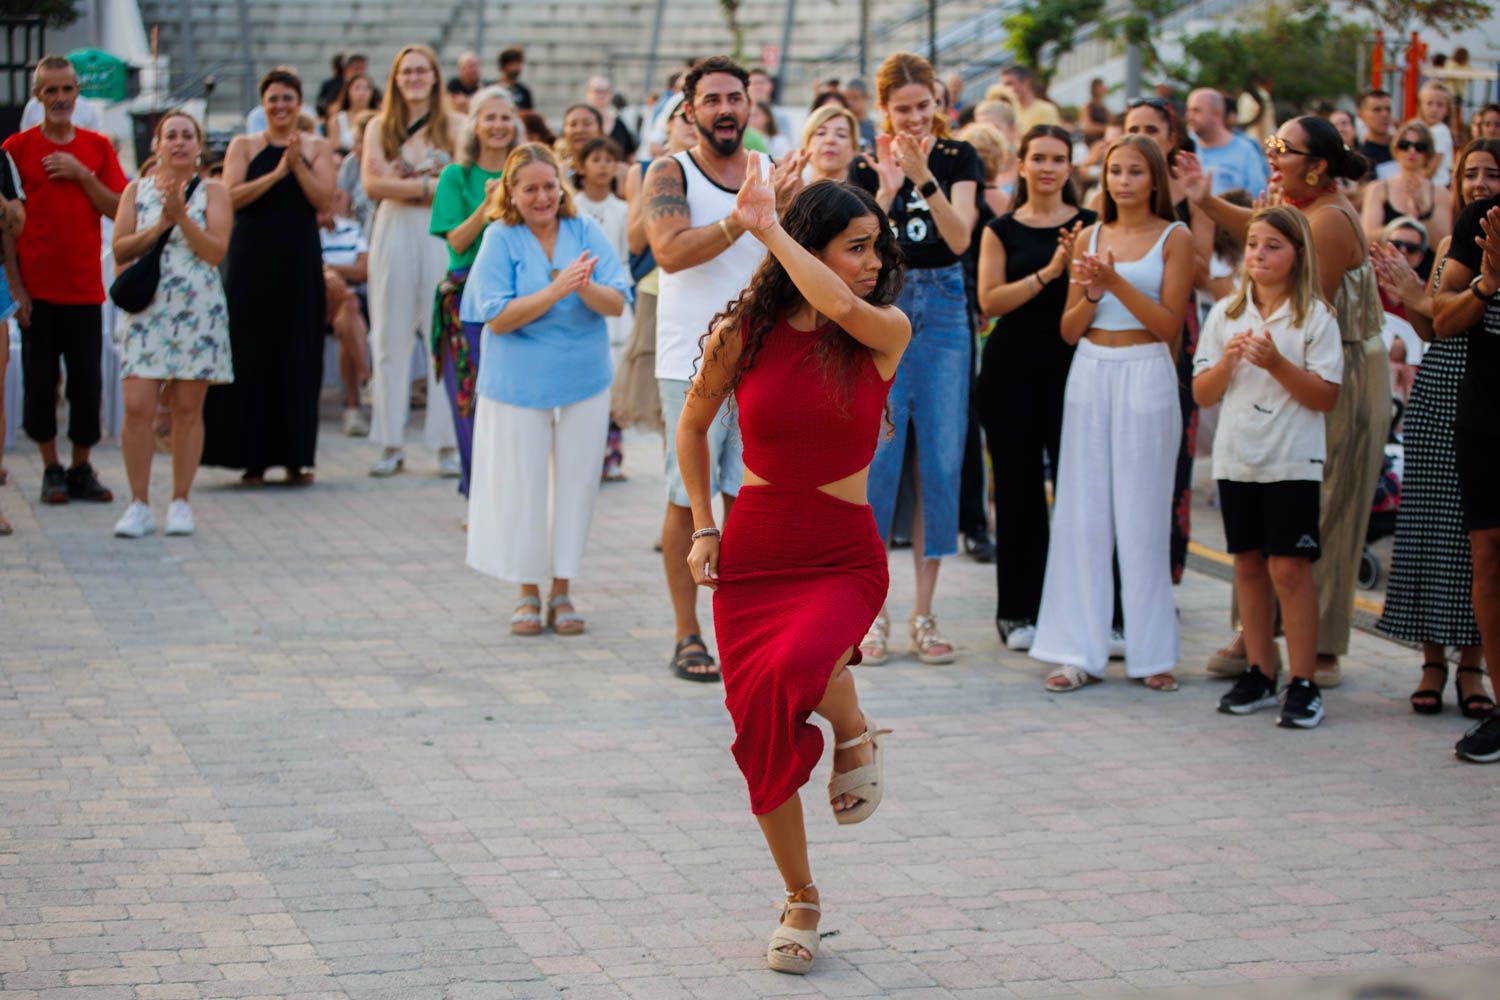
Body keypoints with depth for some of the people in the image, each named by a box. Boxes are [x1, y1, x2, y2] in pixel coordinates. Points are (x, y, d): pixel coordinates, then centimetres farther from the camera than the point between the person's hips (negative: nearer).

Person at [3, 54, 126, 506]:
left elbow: (119, 210, 2)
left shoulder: (97, 147, 7)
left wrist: (81, 175, -11)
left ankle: (81, 469, 15)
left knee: (87, 380, 4)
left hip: (84, 286, 2)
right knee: (40, 380, 3)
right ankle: (51, 469, 14)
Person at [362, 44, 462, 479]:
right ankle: (391, 445, 6)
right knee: (391, 339, 1)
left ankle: (448, 443, 1)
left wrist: (401, 183, -8)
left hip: (442, 236, -2)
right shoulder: (379, 127, 11)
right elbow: (372, 184, -2)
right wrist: (427, 186, -8)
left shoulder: (453, 126, 6)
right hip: (393, 235, 2)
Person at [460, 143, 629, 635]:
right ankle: (528, 593, 19)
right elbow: (498, 318, -13)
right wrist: (556, 290, -23)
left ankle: (561, 591, 19)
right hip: (518, 385, -2)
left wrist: (586, 288, -27)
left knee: (575, 483, 6)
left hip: (583, 382, 2)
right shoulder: (501, 239, -6)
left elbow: (617, 303, -6)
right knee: (520, 486, 4)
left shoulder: (585, 233, -1)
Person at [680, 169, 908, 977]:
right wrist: (702, 528, 6)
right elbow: (692, 424, 13)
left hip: (844, 556, -2)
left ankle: (855, 734, 3)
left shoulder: (886, 332, -6)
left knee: (796, 667, -33)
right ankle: (800, 903, 24)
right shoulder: (743, 334, -3)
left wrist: (766, 226, -21)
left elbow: (843, 307, -30)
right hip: (751, 554, 2)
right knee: (764, 736, 3)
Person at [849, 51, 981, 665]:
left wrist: (923, 177, -21)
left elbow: (960, 238, -9)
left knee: (941, 461, 1)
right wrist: (887, 189, -20)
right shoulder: (868, 166, 3)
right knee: (876, 457, -6)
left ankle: (923, 614, 8)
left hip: (943, 308, 1)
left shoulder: (958, 158, 4)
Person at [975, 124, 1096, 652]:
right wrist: (1049, 272, -16)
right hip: (1012, 367, 1)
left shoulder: (1089, 225, 6)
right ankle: (1018, 611, 13)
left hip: (1071, 365, -1)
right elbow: (990, 299, -6)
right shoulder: (1002, 230, 7)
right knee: (1019, 489, 5)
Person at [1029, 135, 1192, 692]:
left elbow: (1169, 323, -8)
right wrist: (1090, 295, -10)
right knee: (1082, 513, 3)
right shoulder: (1090, 238, 11)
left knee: (1141, 516, -1)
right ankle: (1081, 652, 7)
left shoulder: (1175, 238, 0)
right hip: (1089, 375, 4)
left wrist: (1116, 283, -17)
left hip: (1145, 378, -4)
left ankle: (1151, 653, 8)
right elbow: (1069, 330, 10)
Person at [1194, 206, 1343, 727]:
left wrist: (1276, 363, -19)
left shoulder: (1315, 317, -3)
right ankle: (1259, 674, 19)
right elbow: (1202, 393, 6)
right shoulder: (1226, 313, 8)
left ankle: (1303, 683, -2)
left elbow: (1326, 396, -8)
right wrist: (1228, 359, -12)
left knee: (1289, 567, -7)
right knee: (1248, 564, 9)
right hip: (1236, 458, 4)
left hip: (1292, 461, -4)